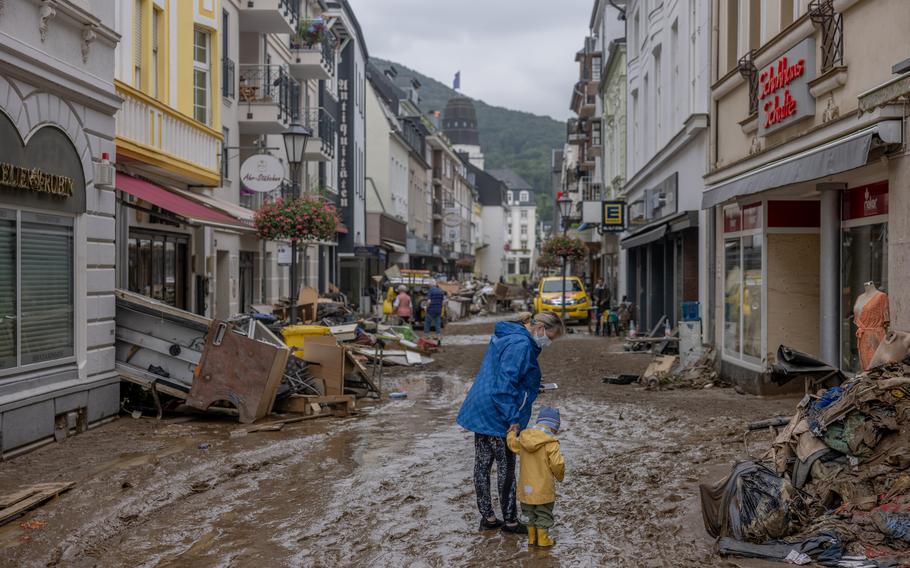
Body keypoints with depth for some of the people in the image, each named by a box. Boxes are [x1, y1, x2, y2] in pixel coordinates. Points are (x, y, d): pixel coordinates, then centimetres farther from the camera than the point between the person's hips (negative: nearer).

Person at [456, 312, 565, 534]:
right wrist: (513, 420, -23)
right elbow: (505, 385, -25)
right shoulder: (521, 345, -19)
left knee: (482, 465, 14)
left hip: (480, 413, 10)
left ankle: (487, 517, 25)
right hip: (497, 417, -10)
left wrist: (531, 386, 18)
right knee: (506, 469, 4)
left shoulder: (505, 336, 12)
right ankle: (510, 521, 16)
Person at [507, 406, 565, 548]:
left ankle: (532, 538, 27)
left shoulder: (523, 437, -2)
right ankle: (543, 539, 18)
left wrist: (512, 432, 39)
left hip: (526, 487, 5)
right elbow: (557, 464, -22)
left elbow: (512, 443, 19)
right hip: (543, 488, -5)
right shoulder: (551, 442, -19)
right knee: (544, 514, 13)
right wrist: (560, 475, -1)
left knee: (530, 514, 21)